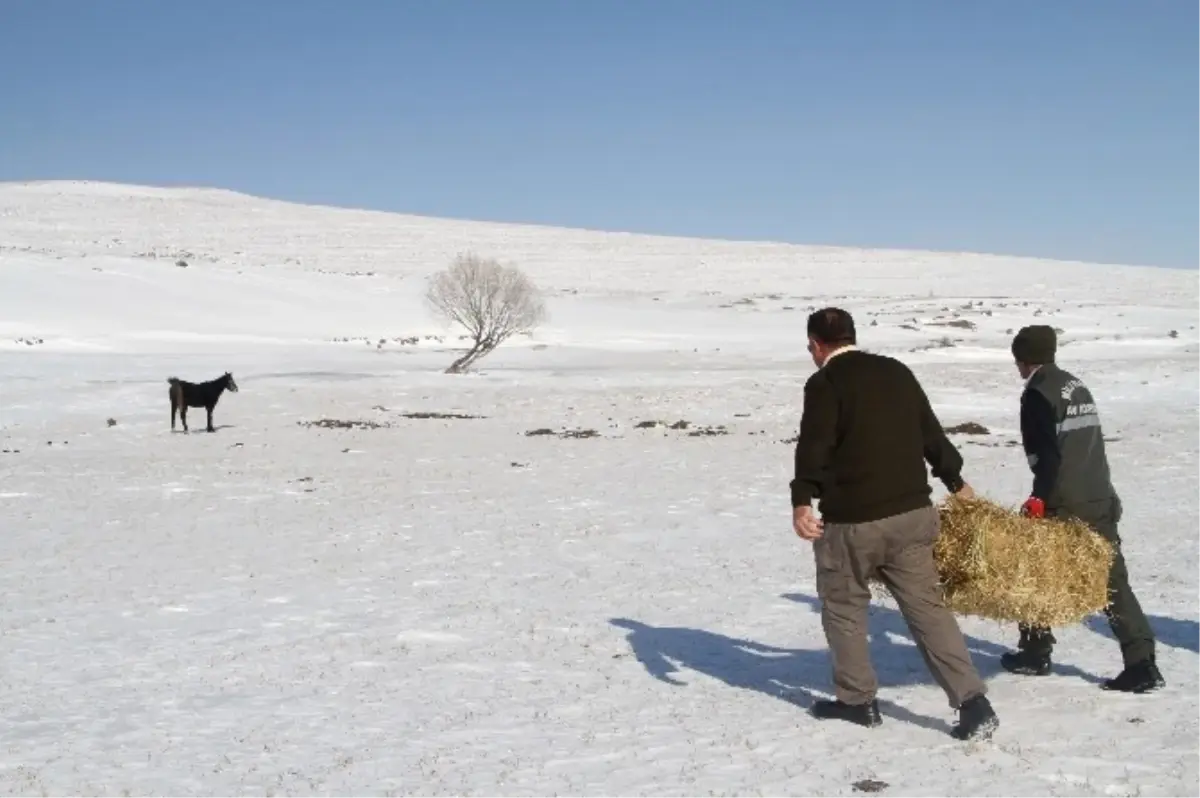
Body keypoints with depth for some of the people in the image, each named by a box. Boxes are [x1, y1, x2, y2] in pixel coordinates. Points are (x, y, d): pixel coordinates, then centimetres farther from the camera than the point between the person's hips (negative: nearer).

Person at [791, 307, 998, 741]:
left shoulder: (824, 383, -7)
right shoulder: (897, 372, 12)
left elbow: (814, 445, -21)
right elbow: (931, 433, 20)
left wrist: (802, 501, -28)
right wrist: (955, 481, 32)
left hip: (850, 521, -5)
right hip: (911, 513, 6)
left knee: (843, 607, 14)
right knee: (927, 606, 7)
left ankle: (857, 699, 21)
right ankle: (973, 700, -3)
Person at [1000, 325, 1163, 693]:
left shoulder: (1038, 393, -9)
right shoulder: (1077, 386, 17)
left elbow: (1047, 453, -19)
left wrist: (1038, 498, -18)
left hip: (1064, 505, -7)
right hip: (1101, 500, 7)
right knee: (1112, 581, 4)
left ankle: (1035, 654, 21)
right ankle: (1142, 664, -3)